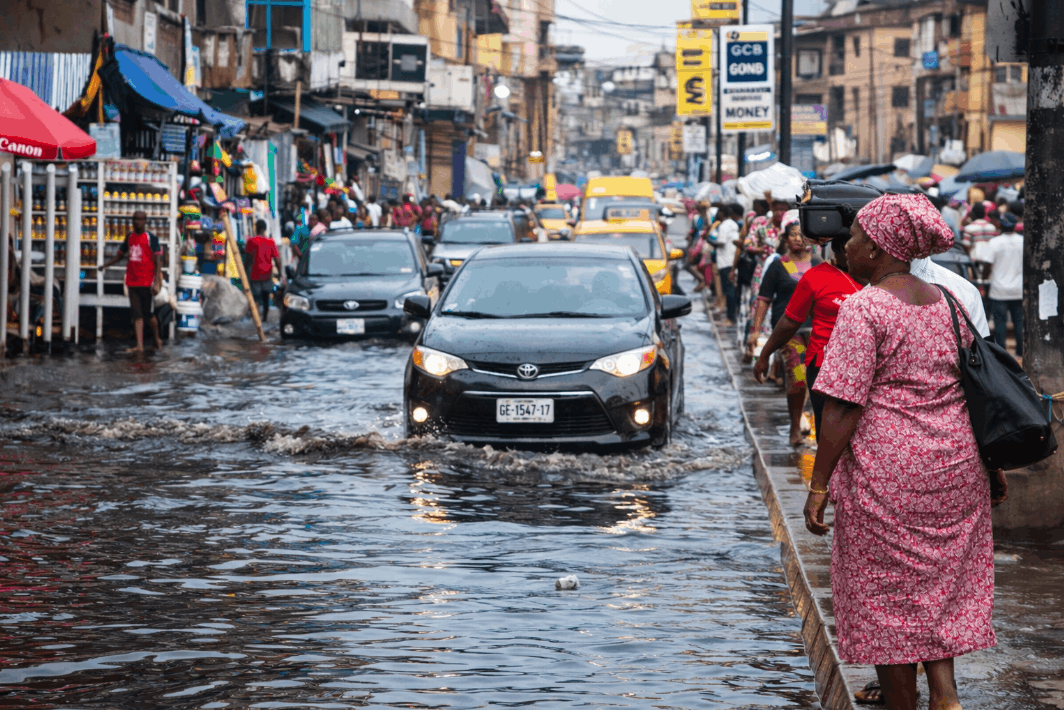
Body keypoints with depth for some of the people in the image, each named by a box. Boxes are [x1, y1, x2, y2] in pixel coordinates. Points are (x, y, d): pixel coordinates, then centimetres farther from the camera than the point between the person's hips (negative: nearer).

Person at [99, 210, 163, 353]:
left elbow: (158, 261, -10)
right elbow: (120, 255, 22)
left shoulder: (151, 238, -6)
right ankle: (139, 345, -1)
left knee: (149, 313, 2)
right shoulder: (130, 237, 11)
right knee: (137, 314, 1)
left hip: (147, 282, -5)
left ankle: (157, 339, 24)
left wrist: (157, 283, -19)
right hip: (132, 282, 5)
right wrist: (105, 264, 6)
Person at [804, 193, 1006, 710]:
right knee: (941, 588, 15)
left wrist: (819, 485, -13)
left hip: (886, 472, -7)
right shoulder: (947, 303, 7)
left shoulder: (864, 309, -14)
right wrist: (992, 467, 19)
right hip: (955, 468, 7)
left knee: (886, 597, 6)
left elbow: (843, 408, -17)